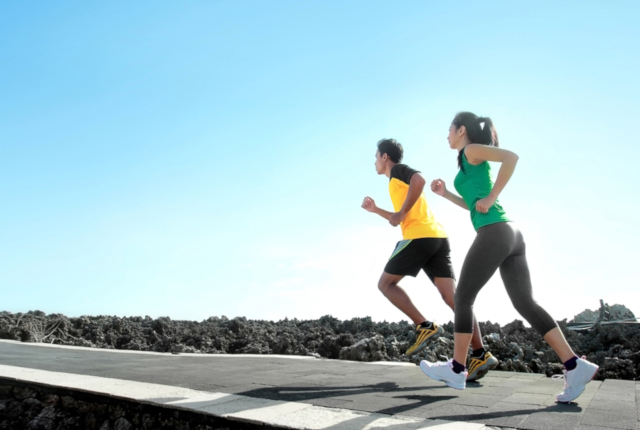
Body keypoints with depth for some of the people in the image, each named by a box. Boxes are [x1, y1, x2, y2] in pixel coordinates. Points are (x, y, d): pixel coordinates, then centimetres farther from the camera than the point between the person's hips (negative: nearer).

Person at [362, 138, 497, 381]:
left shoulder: (398, 170, 6)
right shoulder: (401, 180, 33)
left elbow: (419, 180, -18)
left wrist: (401, 212, -14)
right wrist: (376, 210, 35)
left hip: (420, 236, -9)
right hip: (437, 237, 9)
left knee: (386, 283, 4)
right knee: (452, 296, -2)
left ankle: (425, 327, -10)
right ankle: (480, 355, -12)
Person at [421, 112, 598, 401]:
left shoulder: (472, 151, 1)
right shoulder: (474, 163, 26)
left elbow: (511, 157, -17)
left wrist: (491, 198, -14)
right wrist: (445, 194, 27)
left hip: (494, 233, -9)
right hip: (510, 233, 9)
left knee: (463, 298, 1)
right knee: (525, 302, 4)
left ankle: (456, 370, 9)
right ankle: (575, 366, -2)